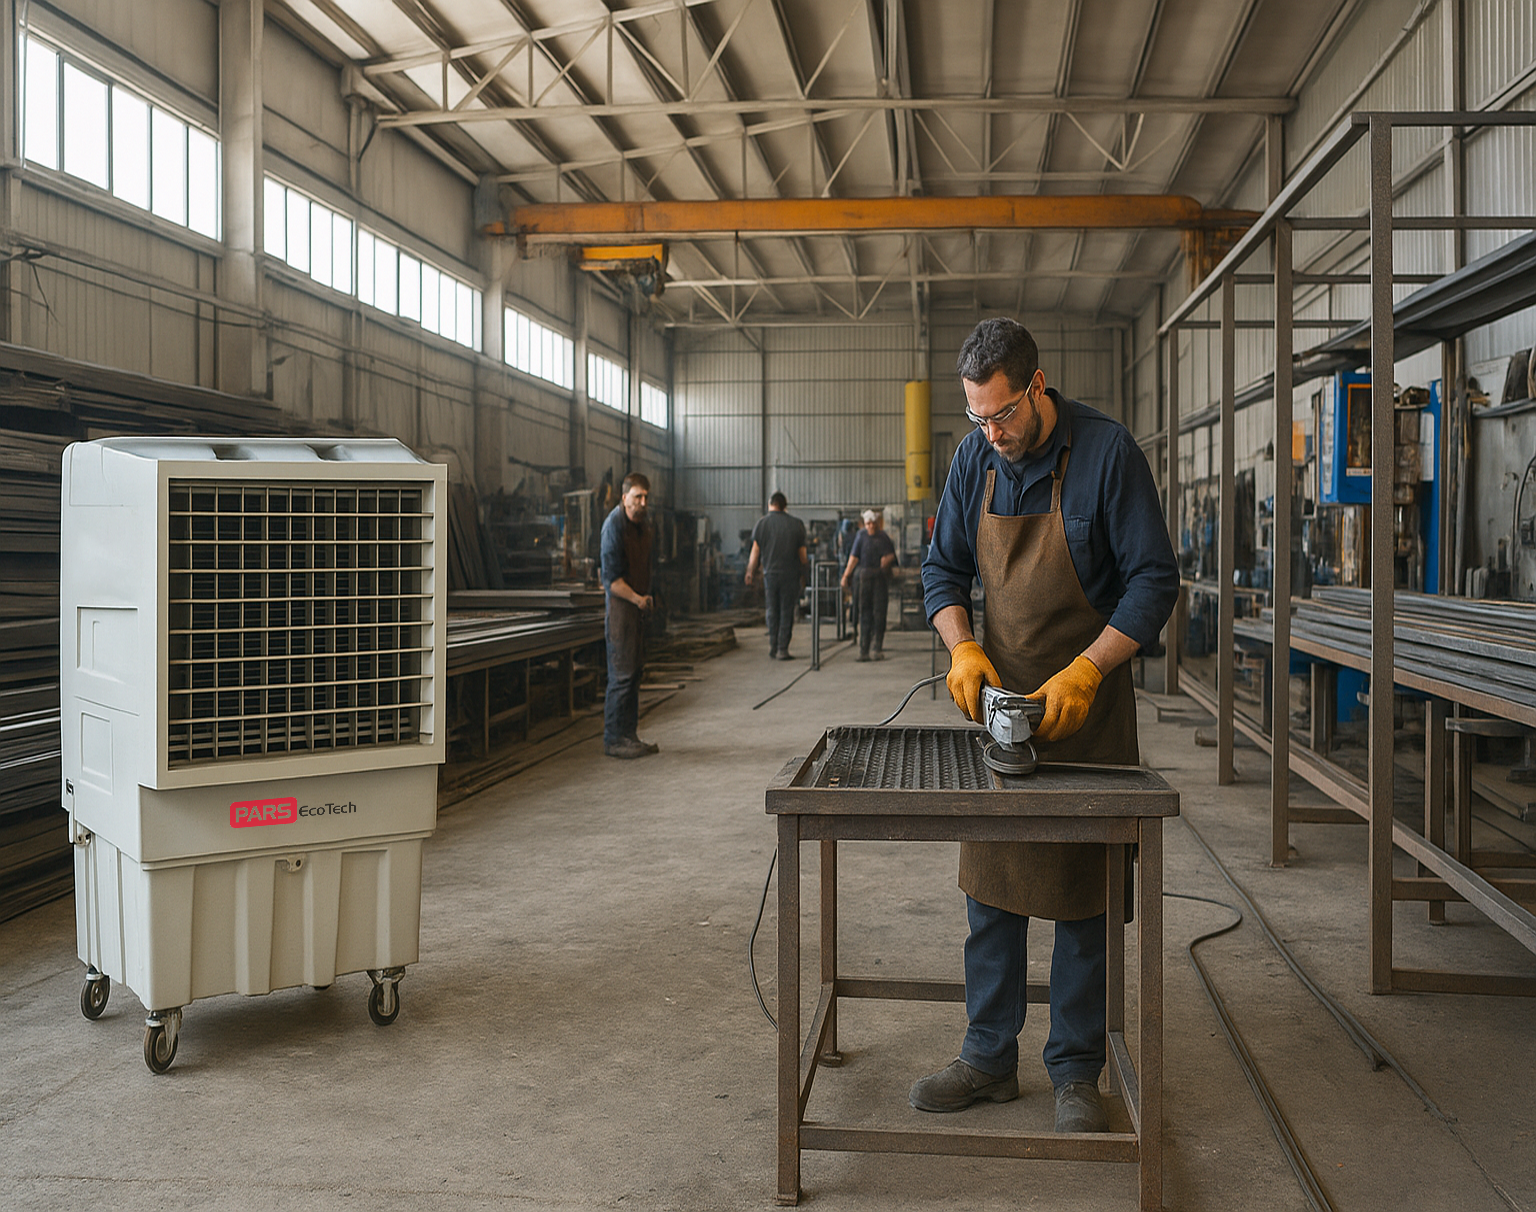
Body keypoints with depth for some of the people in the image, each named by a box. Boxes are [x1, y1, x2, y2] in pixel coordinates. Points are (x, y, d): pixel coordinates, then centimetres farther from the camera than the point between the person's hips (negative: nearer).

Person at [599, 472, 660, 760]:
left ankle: (628, 734, 15)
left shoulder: (644, 521, 11)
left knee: (636, 670, 9)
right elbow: (611, 578, -19)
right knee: (622, 673, -9)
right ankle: (613, 739, -3)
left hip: (638, 604, 9)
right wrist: (637, 598, -28)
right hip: (619, 604, -9)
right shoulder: (614, 525, -16)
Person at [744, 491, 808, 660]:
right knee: (787, 612, 4)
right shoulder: (796, 524, -2)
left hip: (770, 573, 1)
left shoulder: (762, 523, -2)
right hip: (790, 574, -1)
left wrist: (751, 572, 10)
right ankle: (783, 649, 2)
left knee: (772, 612, 14)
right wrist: (806, 563, 21)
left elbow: (755, 551, -1)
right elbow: (802, 554, 1)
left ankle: (772, 648, 14)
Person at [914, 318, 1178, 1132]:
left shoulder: (1108, 452, -13)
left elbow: (1154, 581, -12)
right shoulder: (975, 459, 2)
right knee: (990, 887, 9)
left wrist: (1083, 674, -22)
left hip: (1086, 706, -4)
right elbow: (942, 568, 8)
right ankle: (989, 1058, 23)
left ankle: (1076, 1071, 18)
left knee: (1082, 894, 4)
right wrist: (963, 649, -10)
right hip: (998, 698, 5)